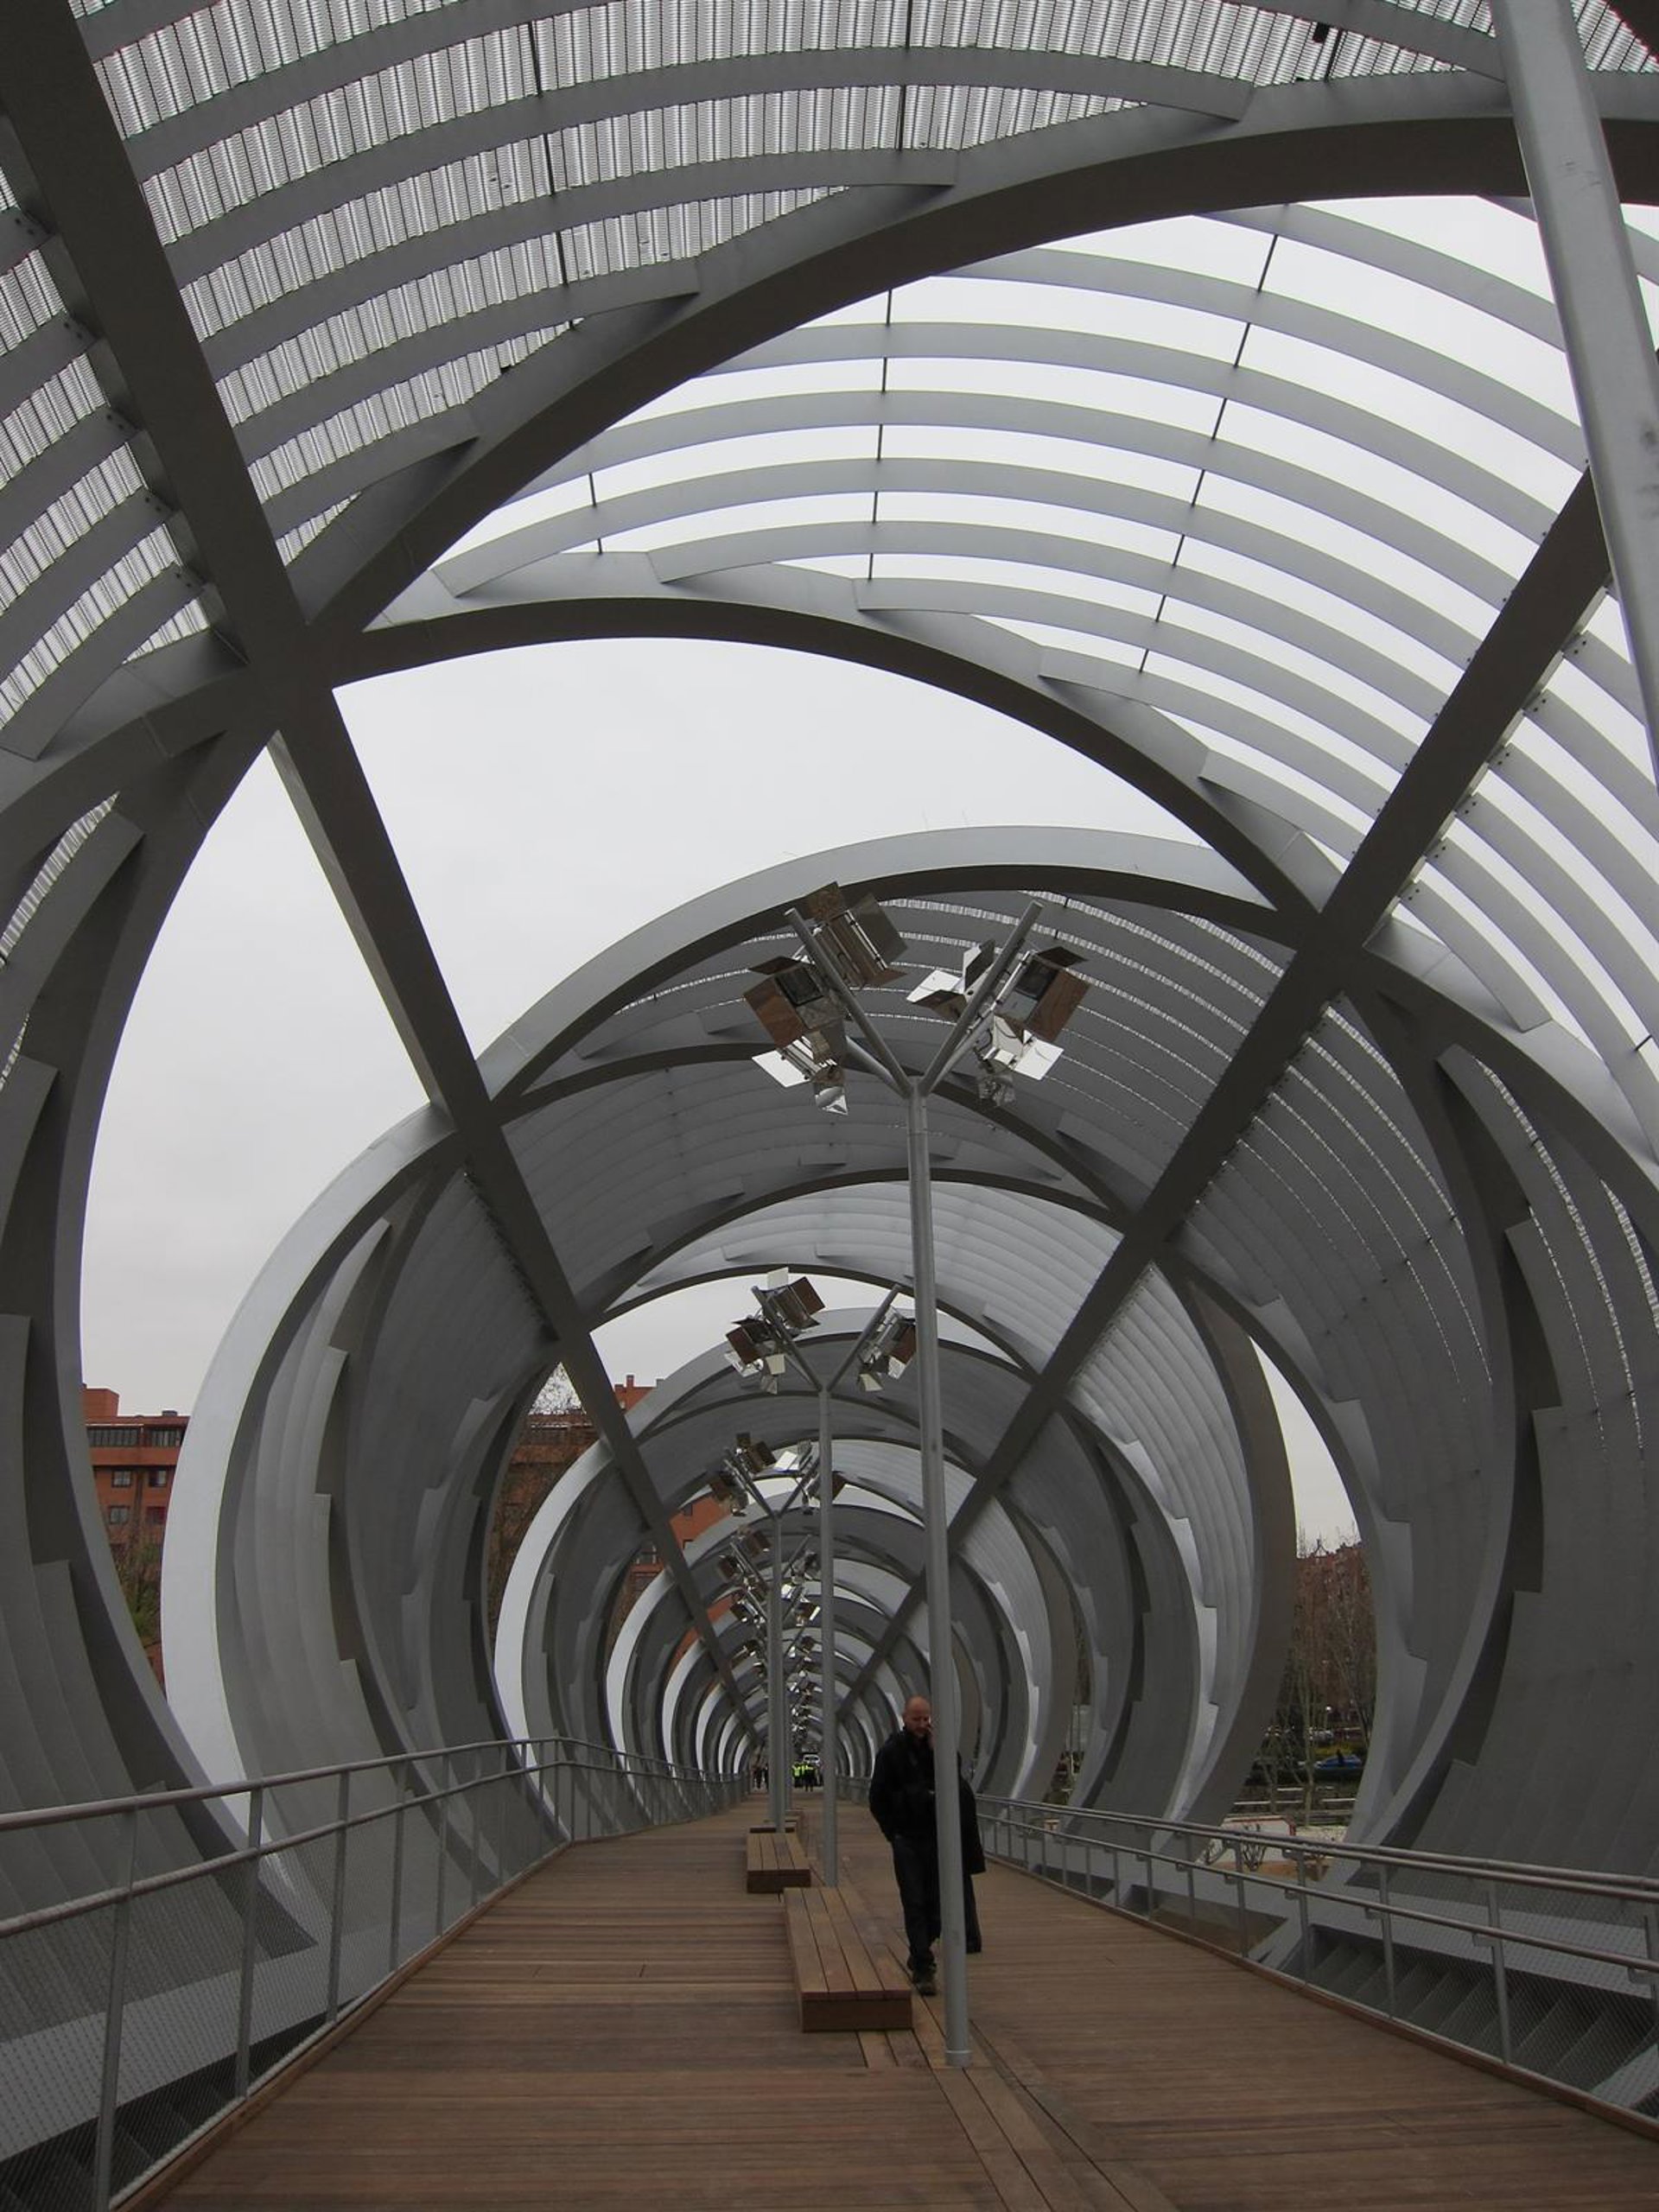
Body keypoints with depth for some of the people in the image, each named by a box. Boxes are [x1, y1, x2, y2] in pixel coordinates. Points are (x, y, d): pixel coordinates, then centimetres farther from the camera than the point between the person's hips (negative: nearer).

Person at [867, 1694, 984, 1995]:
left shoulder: (938, 1747, 3)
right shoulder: (891, 1752, -4)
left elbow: (954, 1782, -9)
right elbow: (877, 1798, 1)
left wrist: (937, 1750, -16)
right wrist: (893, 1832, -1)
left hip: (936, 1838, 3)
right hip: (907, 1841, -3)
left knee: (937, 1903, 7)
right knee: (915, 1904, -4)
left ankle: (919, 1956, 27)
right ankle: (922, 1969, 1)